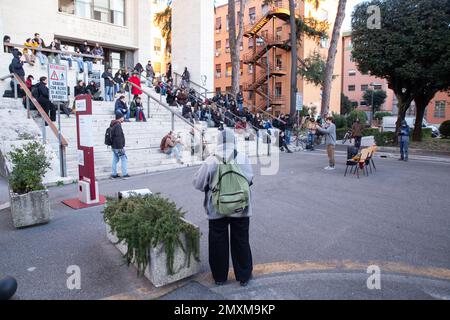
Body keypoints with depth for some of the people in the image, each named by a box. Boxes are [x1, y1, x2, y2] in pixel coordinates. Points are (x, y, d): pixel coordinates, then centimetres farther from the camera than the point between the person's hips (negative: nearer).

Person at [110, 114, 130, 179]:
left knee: (115, 160, 12)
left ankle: (114, 174, 16)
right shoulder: (118, 125, -19)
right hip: (118, 147, -9)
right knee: (124, 159, 1)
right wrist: (121, 147, -21)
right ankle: (125, 174, 5)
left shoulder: (112, 125, 12)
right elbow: (118, 138, -23)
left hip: (114, 147, 9)